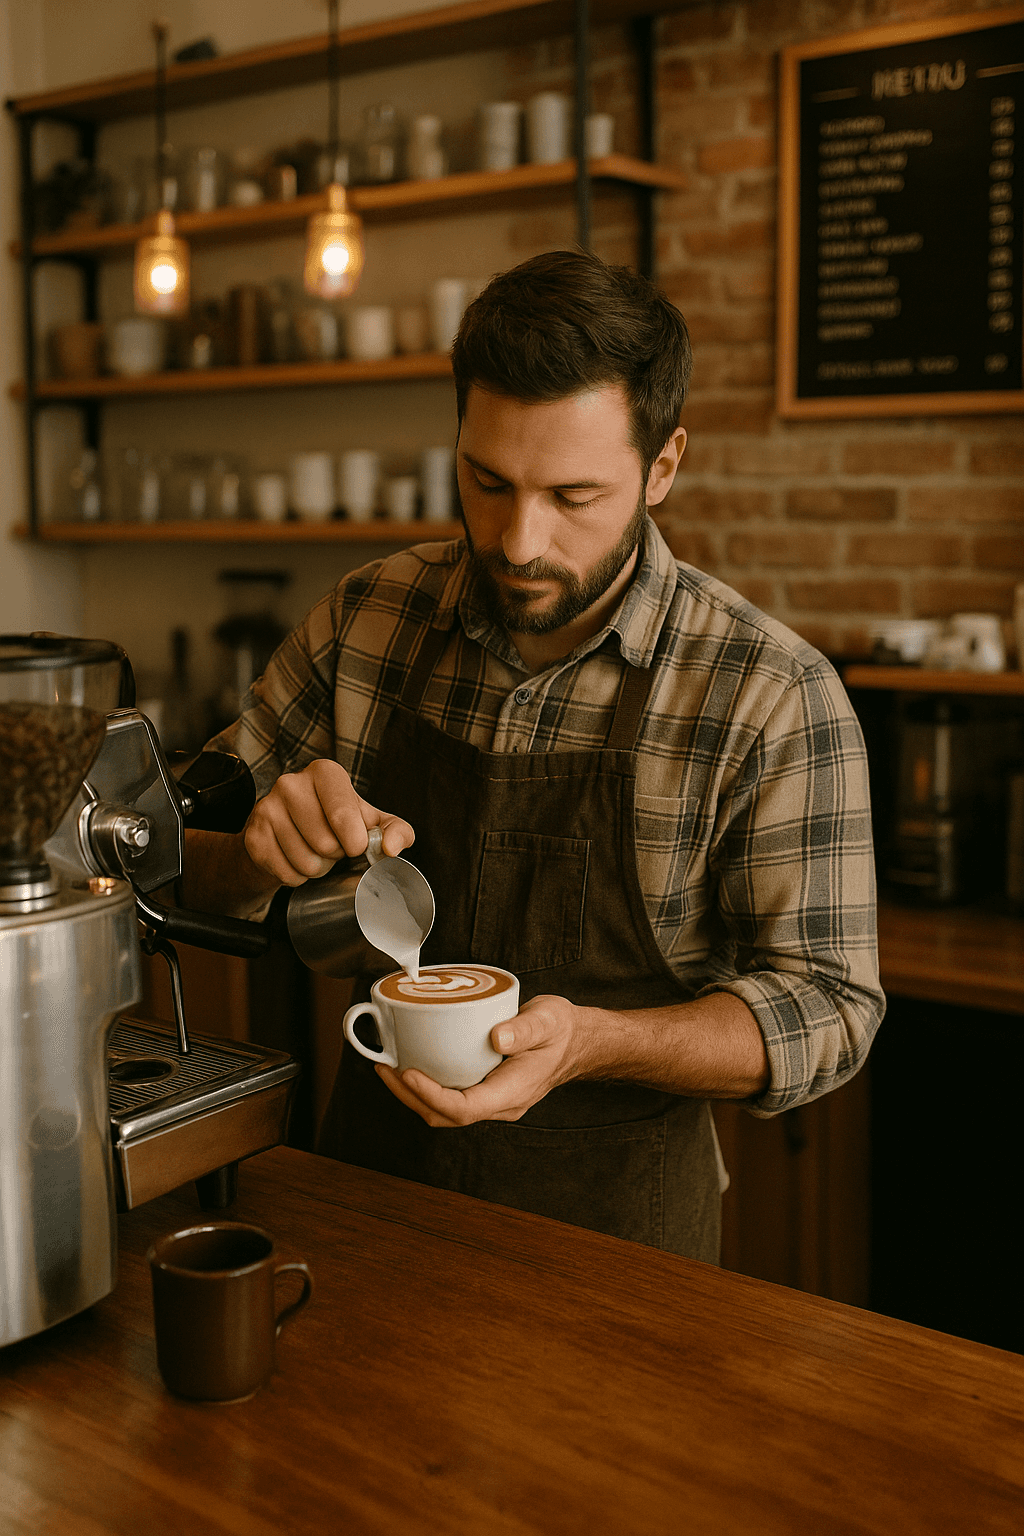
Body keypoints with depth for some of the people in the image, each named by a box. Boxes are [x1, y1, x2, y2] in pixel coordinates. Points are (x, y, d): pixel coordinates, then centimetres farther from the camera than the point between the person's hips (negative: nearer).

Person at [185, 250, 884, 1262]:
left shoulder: (772, 696, -14)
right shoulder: (368, 620, -3)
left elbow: (827, 1006, -9)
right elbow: (197, 864, 5)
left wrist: (588, 1042, -25)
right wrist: (262, 847, -19)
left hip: (613, 1212, -2)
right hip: (371, 1172, 3)